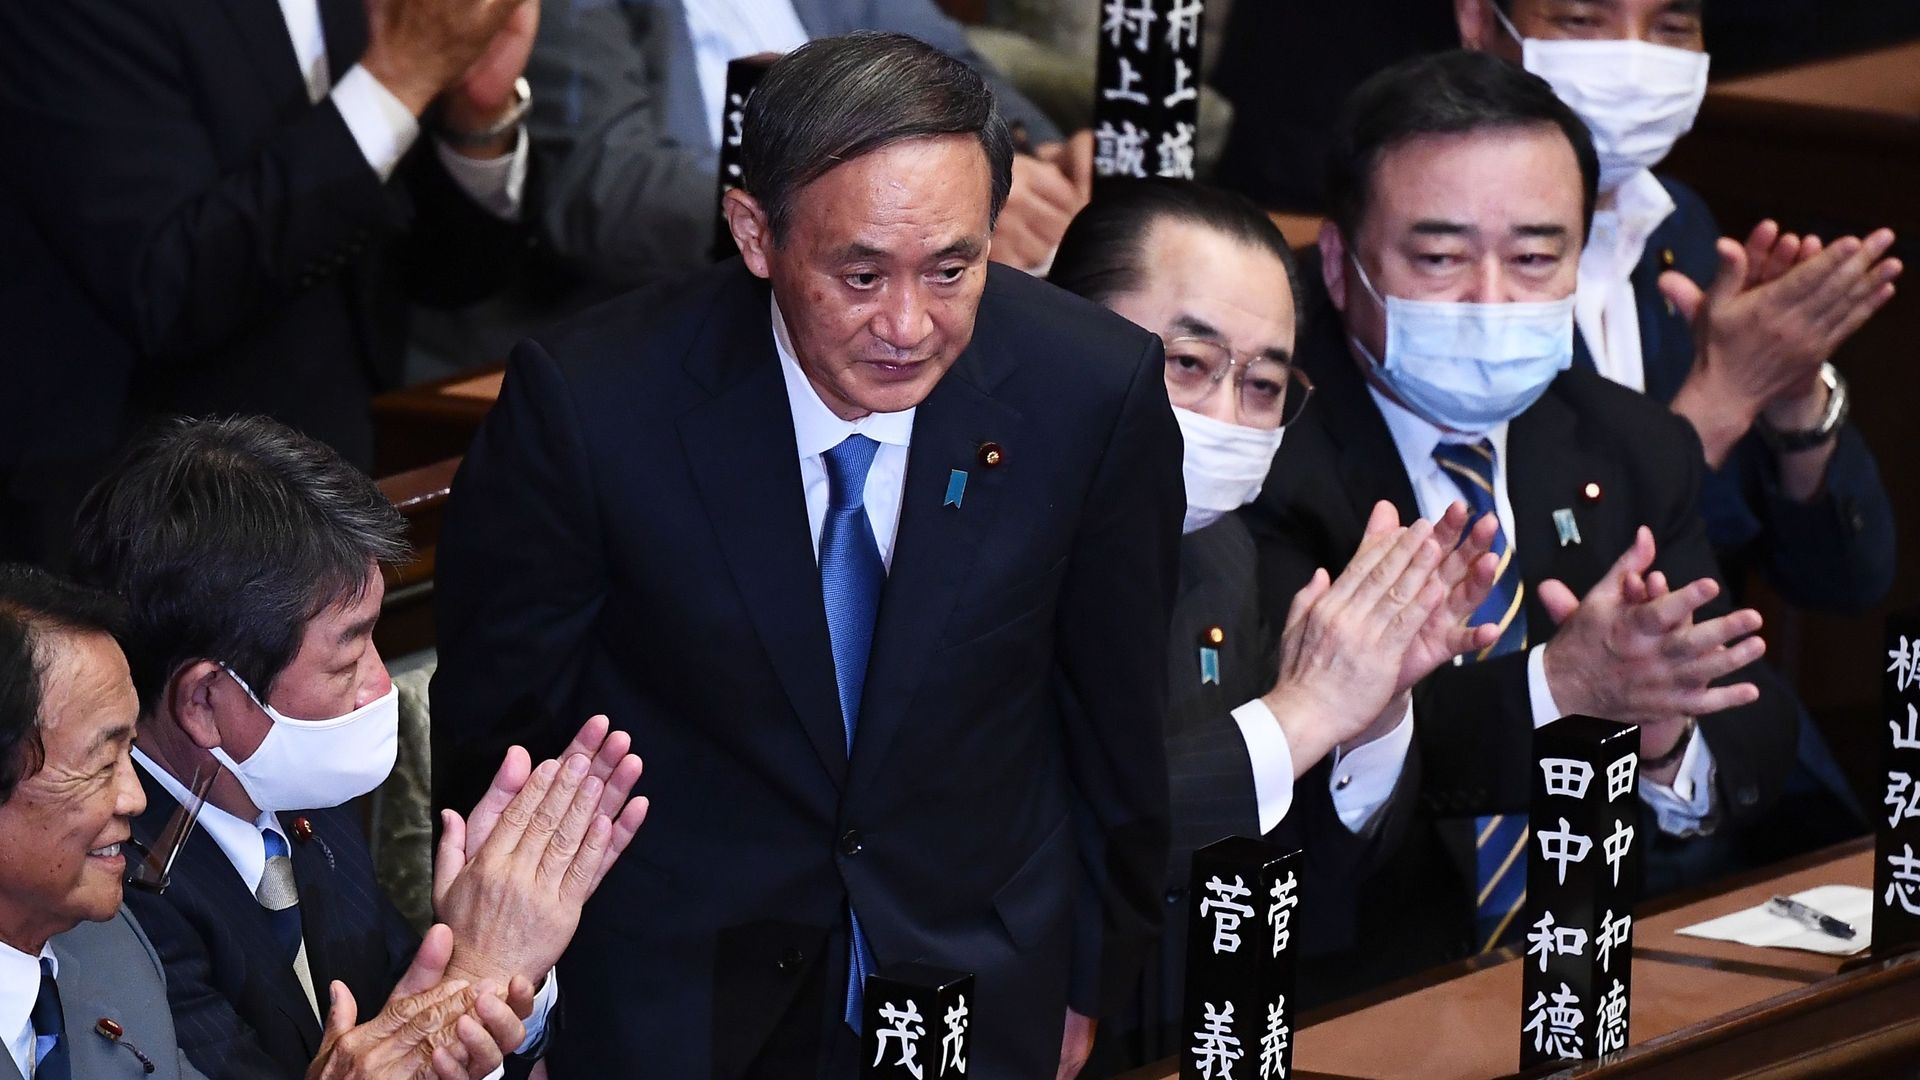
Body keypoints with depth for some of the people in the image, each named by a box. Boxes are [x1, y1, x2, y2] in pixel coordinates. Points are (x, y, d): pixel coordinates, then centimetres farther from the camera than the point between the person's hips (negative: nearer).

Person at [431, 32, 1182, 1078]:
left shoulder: (1102, 392, -19)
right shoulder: (588, 397, -24)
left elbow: (1118, 716, -3)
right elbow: (494, 717, -9)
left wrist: (1090, 981, 9)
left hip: (981, 992, 2)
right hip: (669, 995, -1)